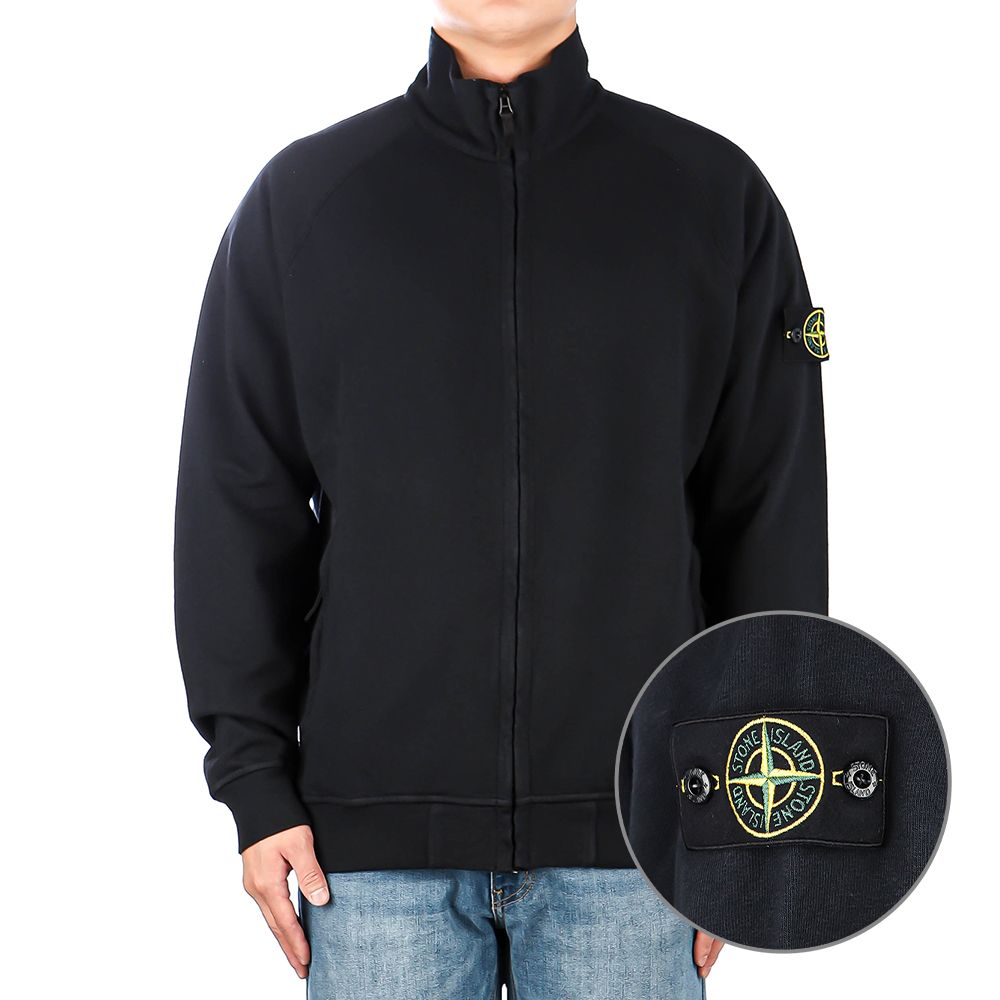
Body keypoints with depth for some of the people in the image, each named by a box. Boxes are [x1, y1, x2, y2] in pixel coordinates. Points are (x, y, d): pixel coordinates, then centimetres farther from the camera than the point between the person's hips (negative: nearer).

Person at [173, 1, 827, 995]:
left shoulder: (718, 194, 4)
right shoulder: (301, 197, 5)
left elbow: (772, 520, 5)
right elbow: (240, 512, 6)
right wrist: (254, 779, 1)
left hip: (626, 824, 0)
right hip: (377, 827, 0)